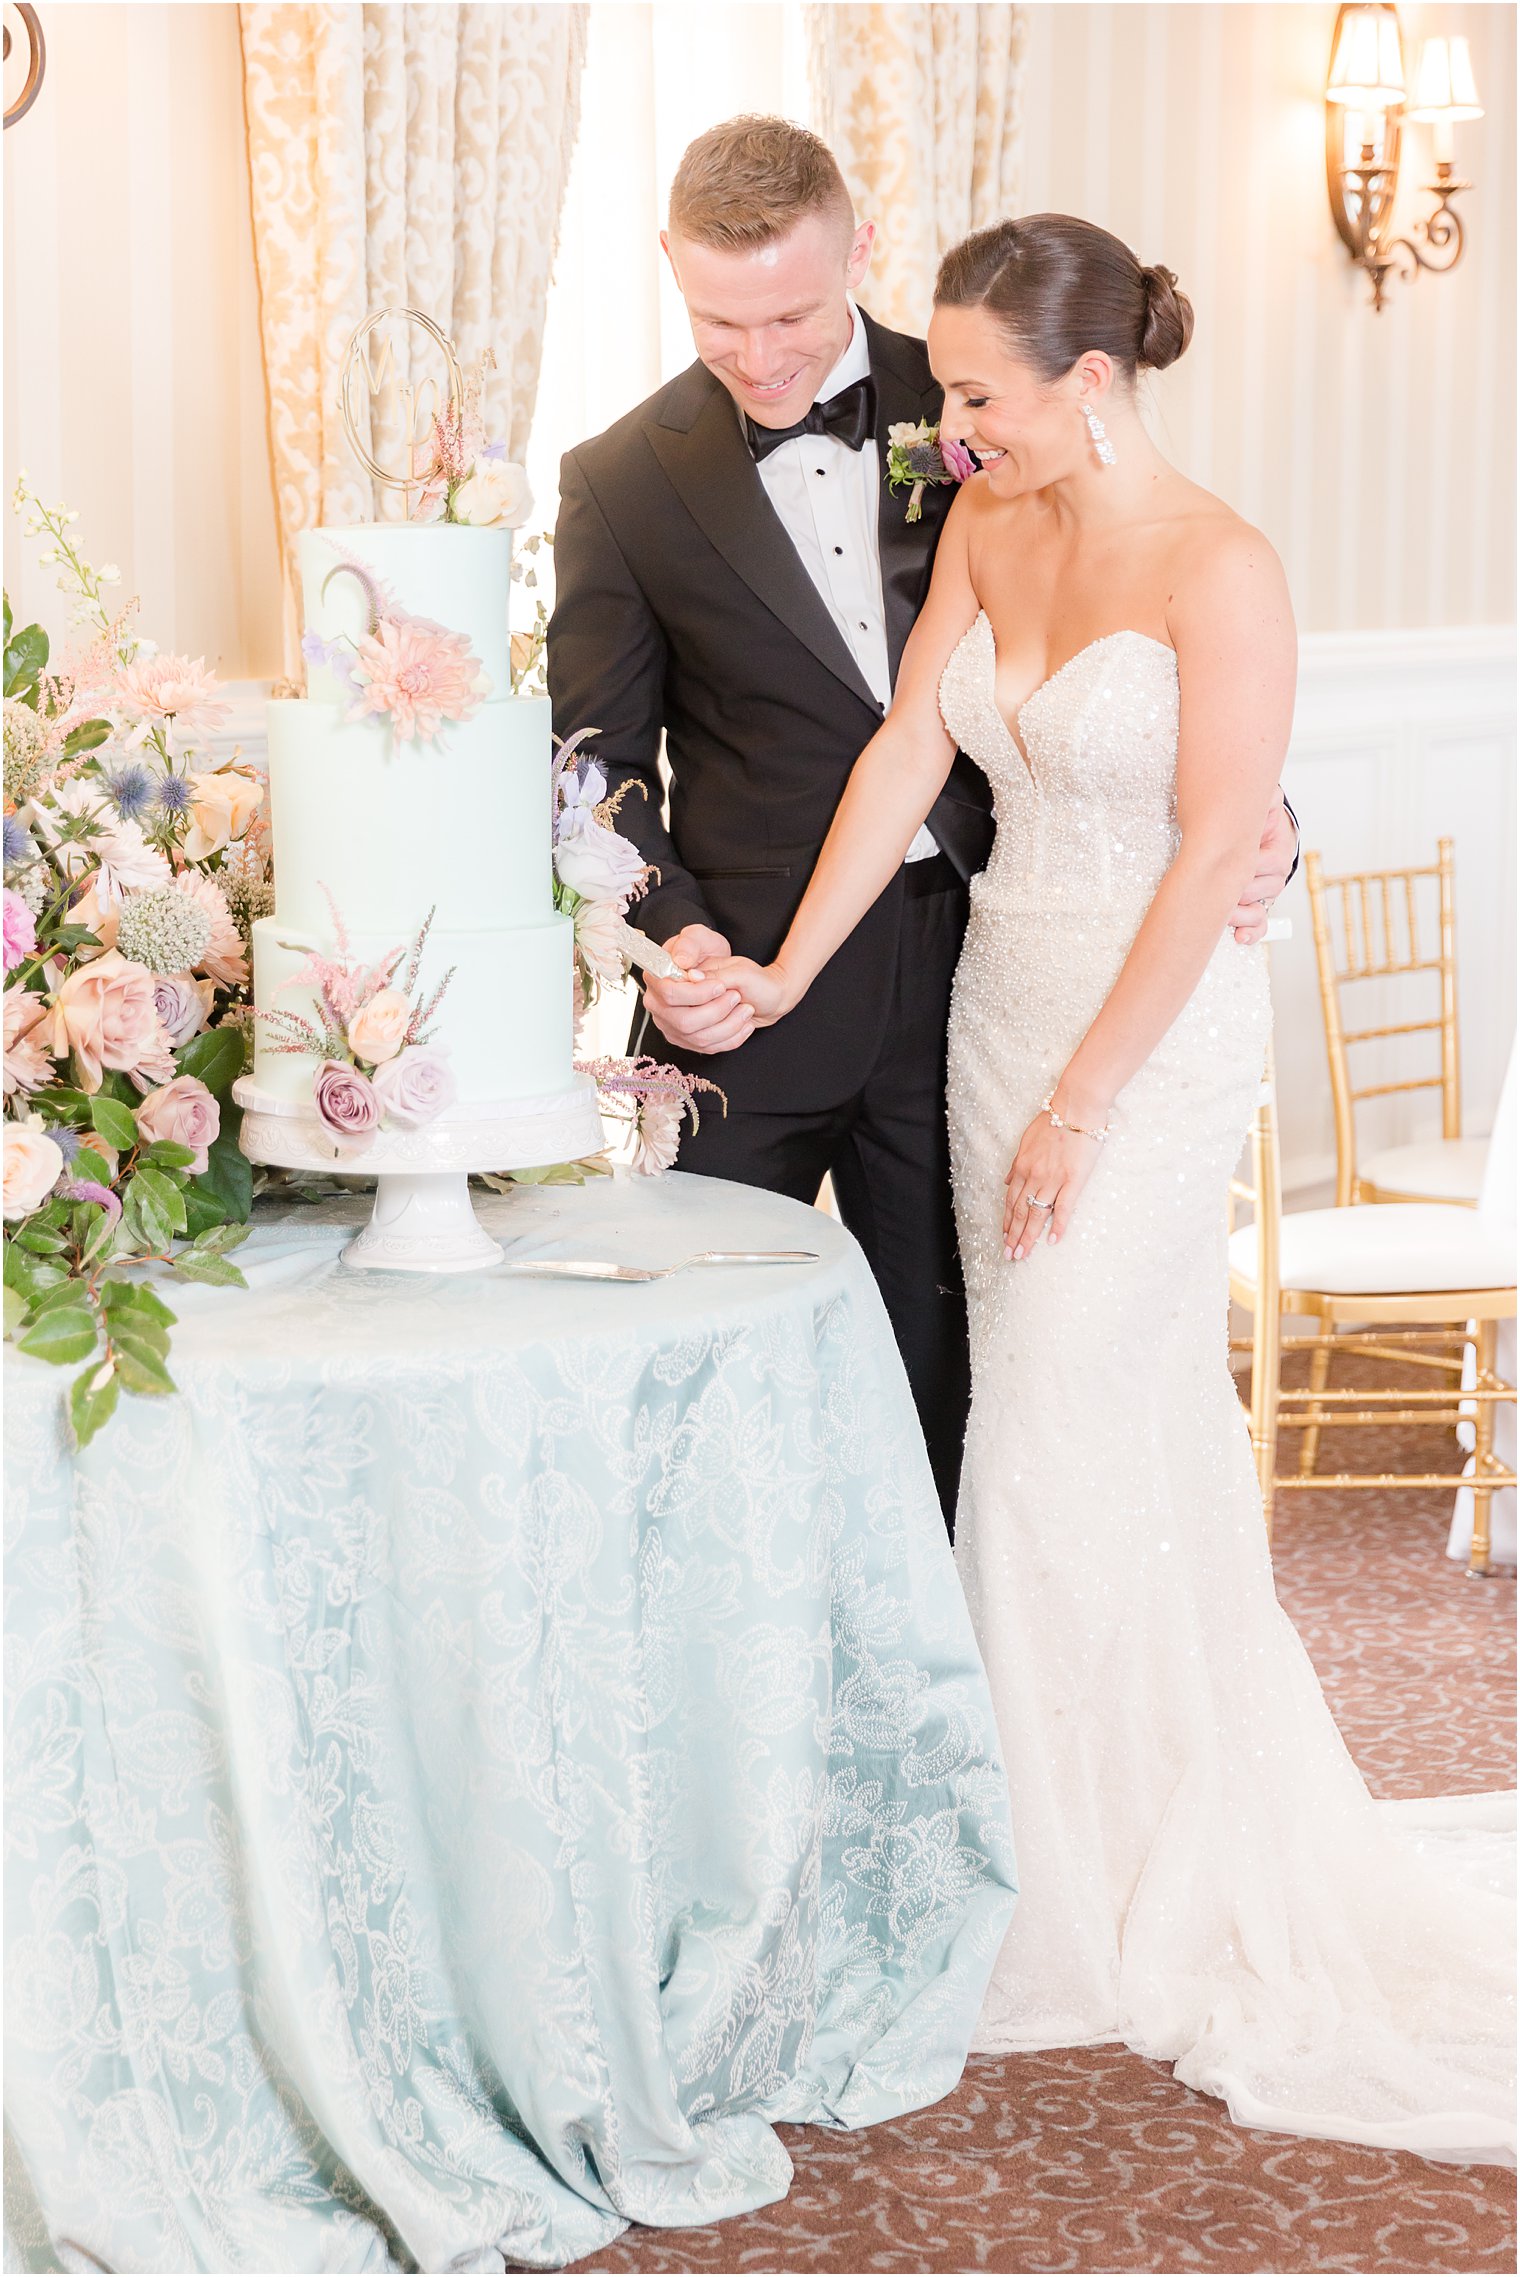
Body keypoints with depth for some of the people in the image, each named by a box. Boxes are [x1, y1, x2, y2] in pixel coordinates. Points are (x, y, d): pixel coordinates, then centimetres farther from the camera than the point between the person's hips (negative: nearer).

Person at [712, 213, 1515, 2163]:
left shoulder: (1217, 570, -17)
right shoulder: (986, 526, 4)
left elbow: (1212, 857, -17)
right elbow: (905, 754, 1)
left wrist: (1081, 1103, -16)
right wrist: (792, 967, -7)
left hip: (1153, 1020, -7)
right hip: (997, 994, 7)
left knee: (1057, 1430, -3)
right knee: (1127, 1411, 14)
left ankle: (1088, 1904, 13)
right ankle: (1183, 1814, 29)